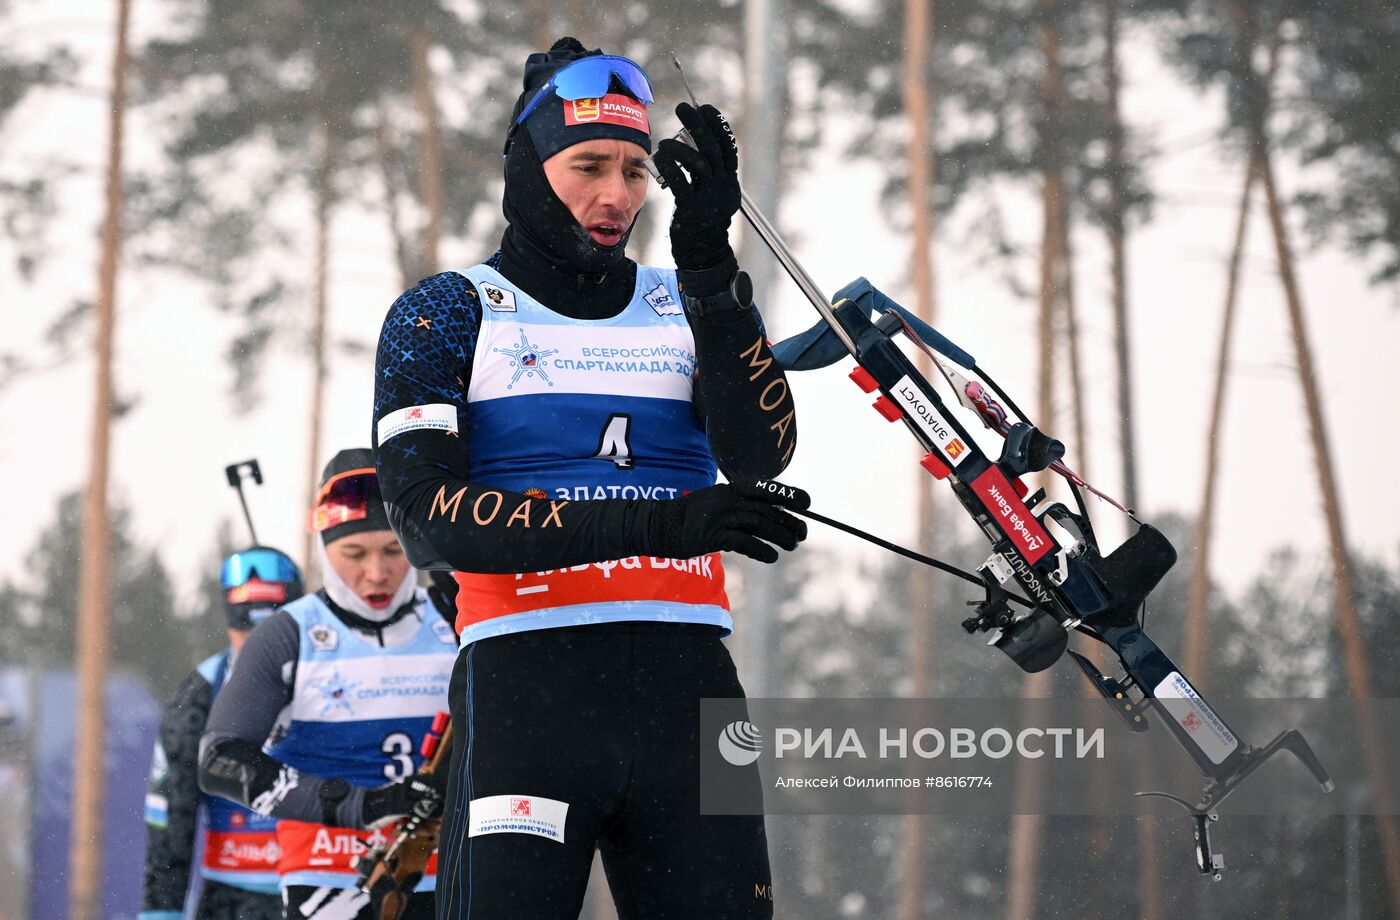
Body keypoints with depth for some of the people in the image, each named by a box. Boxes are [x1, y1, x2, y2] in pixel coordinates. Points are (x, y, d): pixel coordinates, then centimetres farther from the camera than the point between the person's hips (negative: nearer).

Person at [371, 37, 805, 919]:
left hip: (689, 682, 3)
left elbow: (760, 454, -2)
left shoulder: (690, 306, 17)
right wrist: (650, 523, -18)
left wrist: (710, 263, -12)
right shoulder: (447, 314, 8)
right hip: (526, 680, -3)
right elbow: (426, 513, -7)